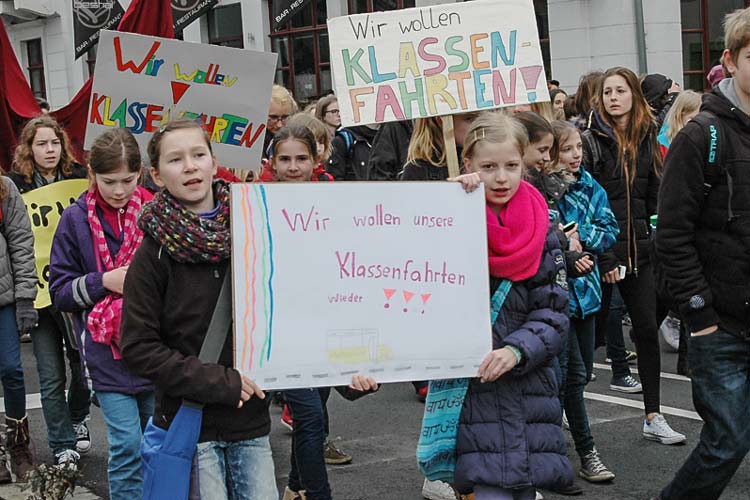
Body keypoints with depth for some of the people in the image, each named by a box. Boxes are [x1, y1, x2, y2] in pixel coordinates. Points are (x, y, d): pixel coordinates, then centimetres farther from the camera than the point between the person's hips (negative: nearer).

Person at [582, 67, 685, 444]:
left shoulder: (648, 140, 10)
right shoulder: (591, 141, -6)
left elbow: (656, 196, 14)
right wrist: (601, 256, -15)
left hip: (638, 251, 4)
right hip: (601, 253, -4)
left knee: (648, 330, 2)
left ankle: (653, 418, 9)